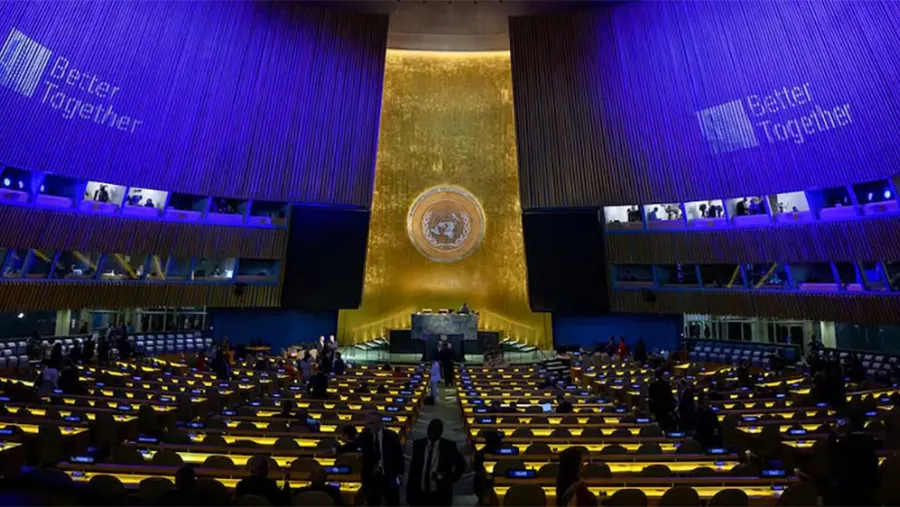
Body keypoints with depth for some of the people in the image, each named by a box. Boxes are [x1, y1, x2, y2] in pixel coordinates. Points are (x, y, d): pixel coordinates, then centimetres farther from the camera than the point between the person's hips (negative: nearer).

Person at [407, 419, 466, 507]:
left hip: (440, 495, -2)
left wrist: (452, 478, -1)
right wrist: (410, 491, 5)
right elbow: (413, 467, 6)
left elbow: (461, 464, 7)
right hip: (419, 494, 2)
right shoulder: (418, 444, 0)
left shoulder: (448, 446, -6)